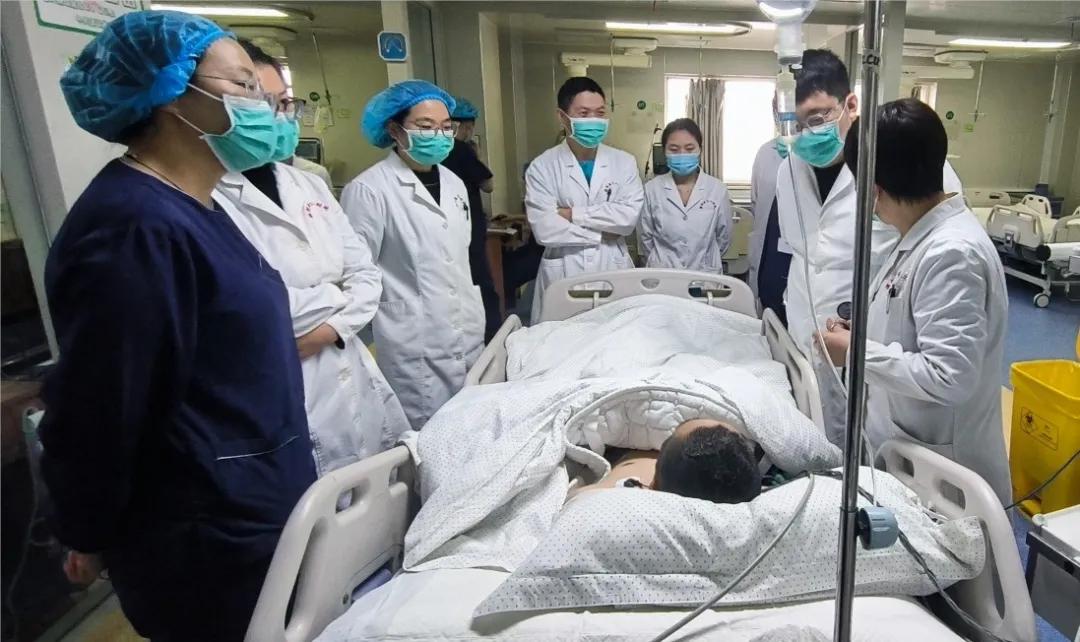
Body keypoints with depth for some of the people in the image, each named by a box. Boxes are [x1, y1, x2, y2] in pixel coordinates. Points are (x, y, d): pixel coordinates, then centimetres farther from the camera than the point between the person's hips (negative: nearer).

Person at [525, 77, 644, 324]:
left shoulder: (624, 162, 4)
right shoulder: (542, 167, -4)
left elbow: (631, 217, -10)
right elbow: (544, 229, -14)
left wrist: (573, 214, -13)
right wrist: (603, 234, -8)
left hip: (614, 271, 2)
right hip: (563, 275, -2)